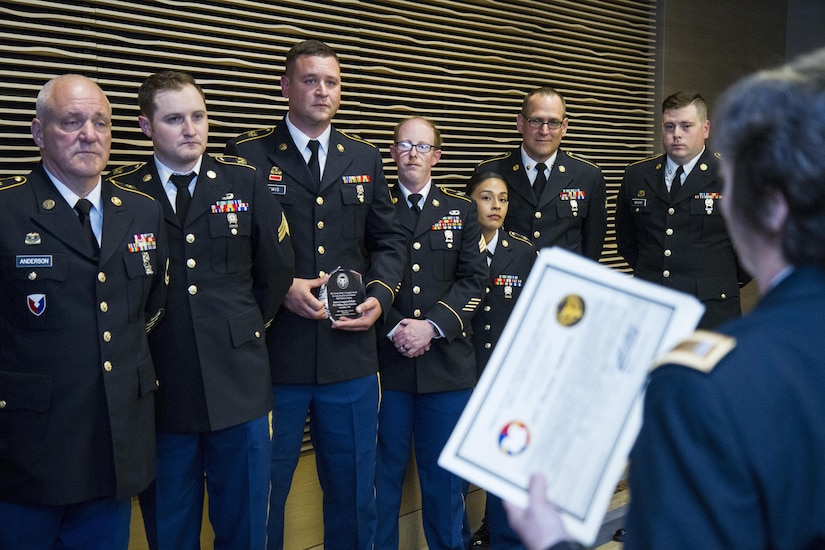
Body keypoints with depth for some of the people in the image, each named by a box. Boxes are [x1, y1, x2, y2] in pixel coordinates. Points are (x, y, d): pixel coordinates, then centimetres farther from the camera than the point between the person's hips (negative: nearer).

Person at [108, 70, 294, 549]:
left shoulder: (245, 182, 2)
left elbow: (278, 267, 9)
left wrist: (246, 327, 10)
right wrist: (136, 341, 2)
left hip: (239, 388, 1)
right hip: (162, 394, -1)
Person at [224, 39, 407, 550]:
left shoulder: (365, 159, 11)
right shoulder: (249, 156, -2)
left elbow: (389, 240, 14)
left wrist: (379, 296, -3)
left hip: (352, 356, 4)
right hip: (274, 355, -3)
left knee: (354, 492, 16)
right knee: (262, 494, 11)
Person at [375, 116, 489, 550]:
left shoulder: (461, 211, 12)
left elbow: (473, 280, 3)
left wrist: (432, 326, -10)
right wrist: (394, 329, -11)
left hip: (447, 362, 2)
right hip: (387, 359, -1)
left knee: (444, 471, 9)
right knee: (385, 469, 5)